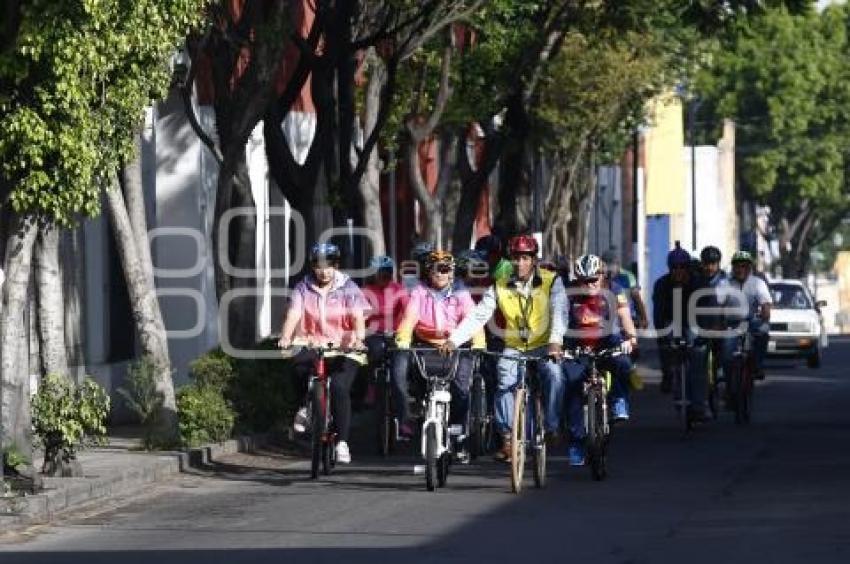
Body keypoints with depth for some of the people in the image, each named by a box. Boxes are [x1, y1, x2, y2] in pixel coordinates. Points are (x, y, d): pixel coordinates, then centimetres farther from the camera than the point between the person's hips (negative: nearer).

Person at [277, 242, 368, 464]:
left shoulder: (348, 288, 0)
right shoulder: (304, 288, 3)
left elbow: (358, 318, -12)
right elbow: (293, 314, -10)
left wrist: (358, 338, -33)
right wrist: (285, 338, -29)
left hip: (343, 350, -1)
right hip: (311, 345, 1)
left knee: (340, 387, -23)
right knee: (299, 361, -32)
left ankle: (342, 443, -14)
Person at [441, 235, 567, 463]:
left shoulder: (551, 282, -5)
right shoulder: (500, 287, 2)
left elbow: (559, 312, -18)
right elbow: (477, 316, -4)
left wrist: (555, 341, -37)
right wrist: (454, 340, -19)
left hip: (544, 347, -2)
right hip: (514, 348, 2)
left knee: (554, 373, -32)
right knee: (505, 381, -25)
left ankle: (552, 426, -18)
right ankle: (507, 439, -19)